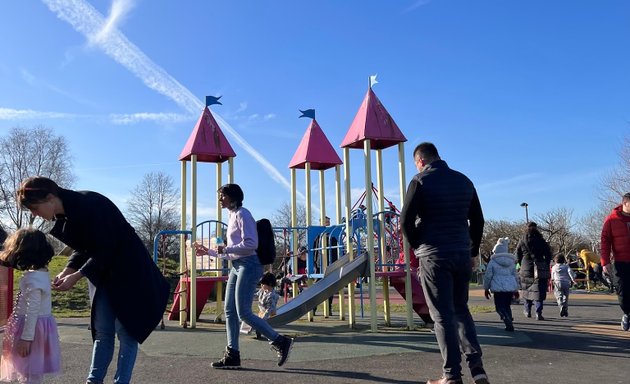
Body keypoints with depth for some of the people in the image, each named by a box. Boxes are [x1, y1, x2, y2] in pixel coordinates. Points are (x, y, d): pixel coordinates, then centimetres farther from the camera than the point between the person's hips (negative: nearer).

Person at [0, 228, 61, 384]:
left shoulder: (32, 278, -22)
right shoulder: (43, 273, 6)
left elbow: (32, 310, -24)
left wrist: (26, 337, -21)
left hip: (32, 327, -9)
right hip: (40, 324, 9)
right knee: (35, 371, 19)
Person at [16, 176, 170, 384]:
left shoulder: (89, 205, -24)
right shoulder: (62, 216, 3)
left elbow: (105, 249, -23)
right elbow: (83, 248, 11)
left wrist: (76, 276, -20)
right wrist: (68, 270, -5)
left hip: (129, 271, -9)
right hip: (104, 274, 9)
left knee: (125, 331, -3)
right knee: (102, 331, 10)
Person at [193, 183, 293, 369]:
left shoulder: (242, 214, -8)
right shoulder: (232, 217, 19)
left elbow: (251, 244, -19)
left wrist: (225, 249, -16)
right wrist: (208, 251, 20)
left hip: (248, 266, -9)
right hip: (237, 266, 9)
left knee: (243, 313, -10)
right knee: (230, 311, 6)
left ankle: (280, 341, 0)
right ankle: (232, 355, 12)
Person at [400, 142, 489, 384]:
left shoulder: (420, 181, -6)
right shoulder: (464, 181, 10)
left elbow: (406, 221, -9)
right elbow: (477, 220, 13)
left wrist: (417, 246, 7)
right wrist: (473, 251, 19)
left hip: (434, 256, -5)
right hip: (462, 254, 5)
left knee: (443, 315, 1)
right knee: (461, 310, 17)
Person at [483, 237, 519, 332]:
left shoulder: (493, 262, -2)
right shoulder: (512, 262, 13)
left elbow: (488, 276, -2)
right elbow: (515, 276, 18)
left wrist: (486, 288, 8)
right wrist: (516, 289, 25)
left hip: (498, 288, -5)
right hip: (510, 287, 5)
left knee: (500, 307, -1)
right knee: (507, 306, 19)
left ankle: (509, 324, -17)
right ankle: (509, 323, 17)